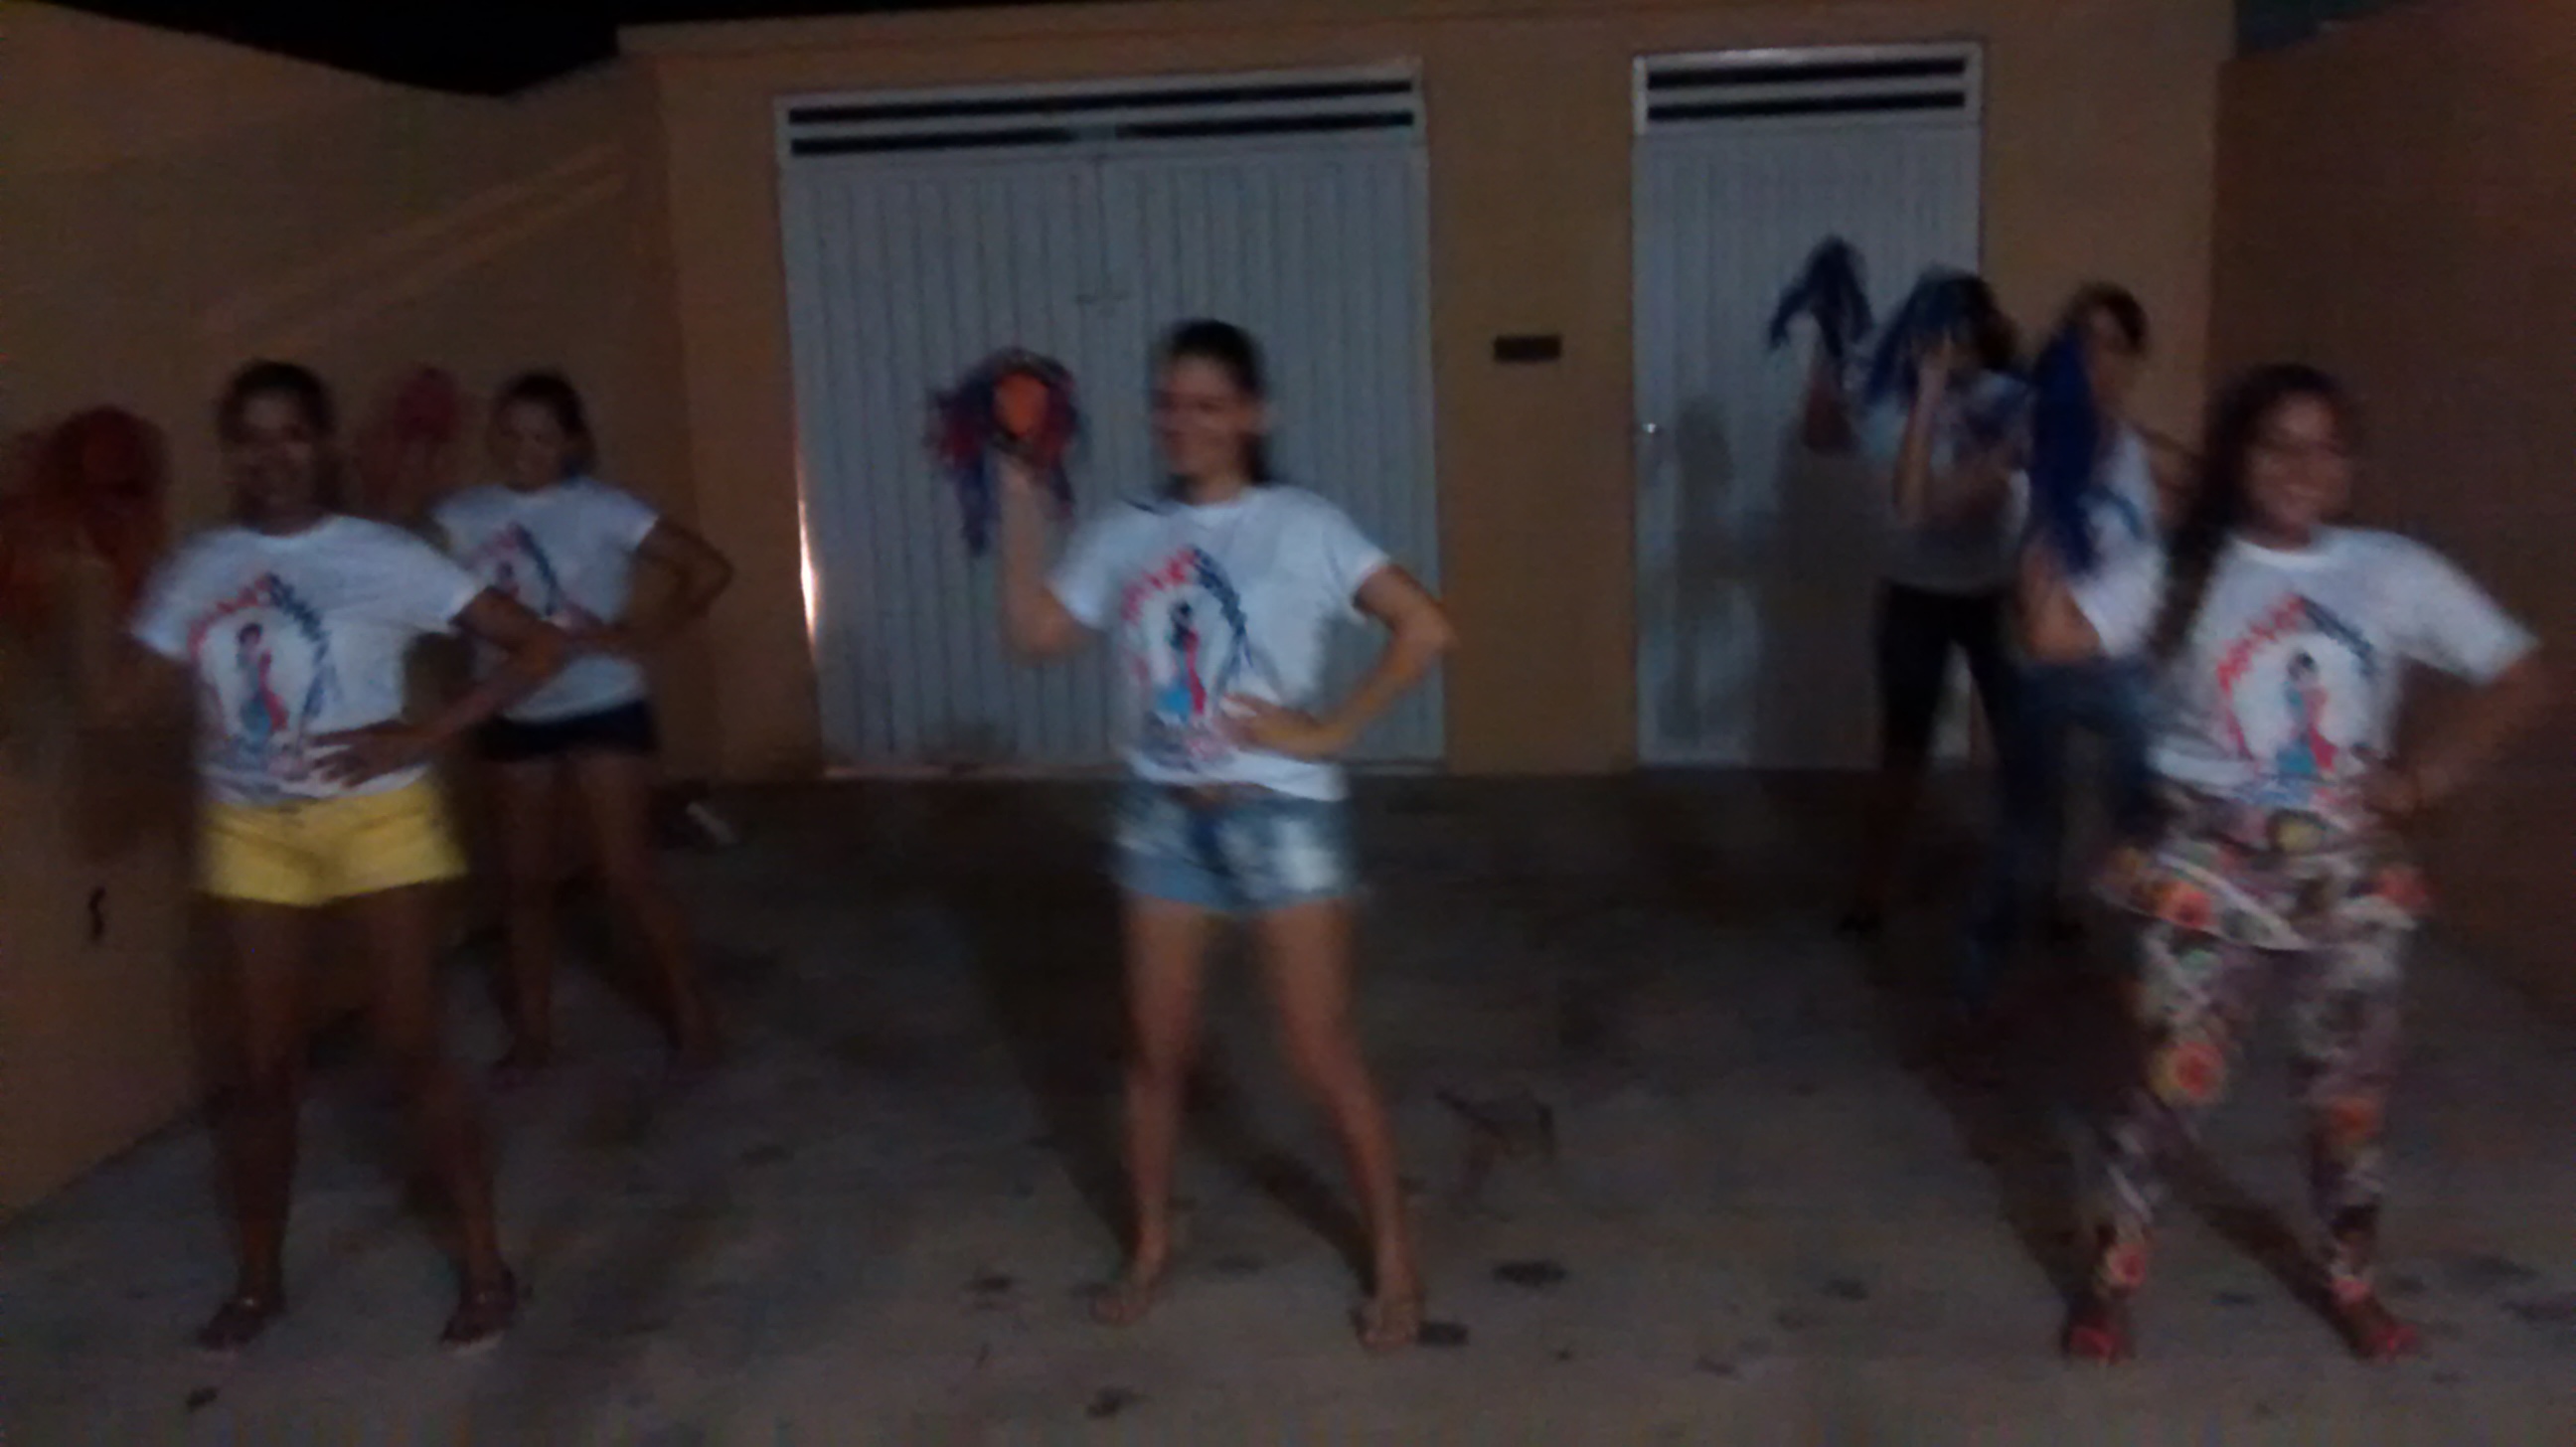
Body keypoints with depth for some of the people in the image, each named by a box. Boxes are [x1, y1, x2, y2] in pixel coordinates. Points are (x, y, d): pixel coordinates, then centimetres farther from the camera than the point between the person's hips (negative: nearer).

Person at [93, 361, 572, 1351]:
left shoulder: (382, 558, -8)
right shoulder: (196, 572, 2)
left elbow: (540, 646, -12)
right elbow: (115, 702, -4)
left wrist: (422, 737, -16)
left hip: (376, 822, -3)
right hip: (249, 834, 3)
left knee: (411, 1049, 0)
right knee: (262, 1065, 8)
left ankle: (484, 1266, 13)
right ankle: (258, 1279, 26)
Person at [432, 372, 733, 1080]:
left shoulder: (601, 509, -9)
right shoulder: (463, 517, 1)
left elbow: (708, 569, -13)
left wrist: (641, 635, -15)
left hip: (602, 709, -4)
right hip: (514, 718, 4)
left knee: (627, 873, -2)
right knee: (526, 877, 11)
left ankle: (690, 1012, 13)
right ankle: (531, 1032, 25)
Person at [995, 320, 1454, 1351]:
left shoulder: (1298, 525, -8)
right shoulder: (1128, 536, 5)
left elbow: (1425, 628, -13)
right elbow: (1035, 634, 1)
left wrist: (1331, 732, -15)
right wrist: (1020, 504, -2)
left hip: (1279, 812, -4)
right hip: (1163, 812, 4)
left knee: (1322, 1054, 1)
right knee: (1156, 1047, 13)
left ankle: (1394, 1260, 19)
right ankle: (1150, 1248, 32)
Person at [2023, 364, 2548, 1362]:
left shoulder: (2395, 573, -1)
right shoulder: (2179, 572, -5)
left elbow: (2519, 678, 3)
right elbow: (2056, 635, -19)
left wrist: (2427, 775, -7)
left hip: (2350, 878, 2)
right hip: (2210, 872, -2)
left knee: (2351, 1092, 14)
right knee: (2173, 1079, 1)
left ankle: (2348, 1279, 38)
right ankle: (2112, 1277, 20)